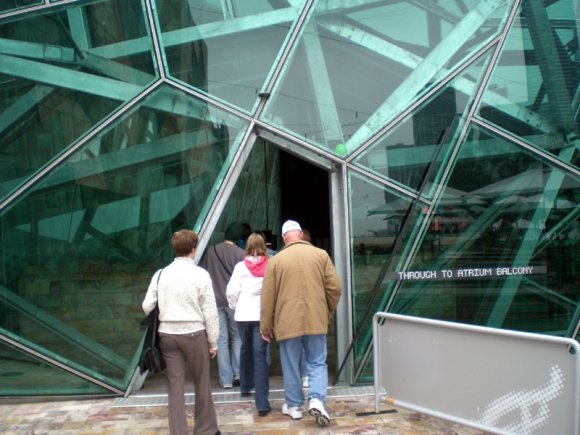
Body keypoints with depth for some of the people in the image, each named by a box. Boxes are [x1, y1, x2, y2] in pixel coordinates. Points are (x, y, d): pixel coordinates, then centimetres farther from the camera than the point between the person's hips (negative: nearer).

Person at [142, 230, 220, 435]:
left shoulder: (161, 274, 3)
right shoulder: (200, 274, -7)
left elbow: (147, 306, 4)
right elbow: (210, 312, -6)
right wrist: (213, 341, 2)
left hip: (167, 334, 3)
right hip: (194, 333, -3)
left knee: (175, 387, 9)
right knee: (201, 385, 13)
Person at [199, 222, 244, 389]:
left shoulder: (210, 252, 4)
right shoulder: (241, 253, -5)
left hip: (215, 301, 2)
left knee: (221, 340, 5)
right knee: (237, 337, 14)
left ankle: (226, 379, 6)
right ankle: (238, 373, 8)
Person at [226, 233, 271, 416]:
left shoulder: (241, 266, -2)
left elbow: (231, 291, -5)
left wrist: (235, 306, 12)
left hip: (243, 315, 1)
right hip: (263, 314, -1)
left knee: (246, 349, 23)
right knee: (260, 355, -2)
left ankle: (245, 387, 41)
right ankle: (262, 403, -8)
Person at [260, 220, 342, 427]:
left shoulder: (275, 260, -1)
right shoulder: (321, 254, 2)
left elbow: (268, 297, 0)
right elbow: (334, 287, 1)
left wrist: (265, 325, 9)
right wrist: (329, 311, 18)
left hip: (287, 322, -1)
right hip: (316, 320, 1)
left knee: (291, 366, 12)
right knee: (317, 363, 10)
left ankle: (294, 405, 22)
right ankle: (317, 400, -6)